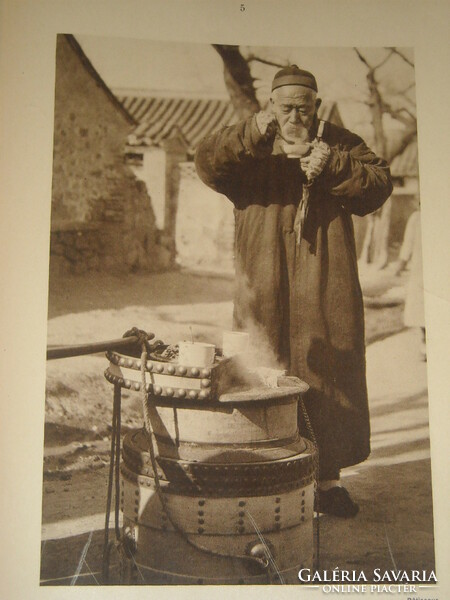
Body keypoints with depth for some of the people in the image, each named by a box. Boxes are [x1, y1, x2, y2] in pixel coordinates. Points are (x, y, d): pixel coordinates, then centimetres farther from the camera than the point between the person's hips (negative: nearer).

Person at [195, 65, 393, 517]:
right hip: (264, 292, -1)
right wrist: (249, 135, -28)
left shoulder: (341, 144, 11)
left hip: (326, 292, 1)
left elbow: (379, 183, 0)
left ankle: (329, 476, 16)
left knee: (328, 379, 3)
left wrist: (331, 166, -17)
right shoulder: (247, 149, 7)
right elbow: (207, 164, -11)